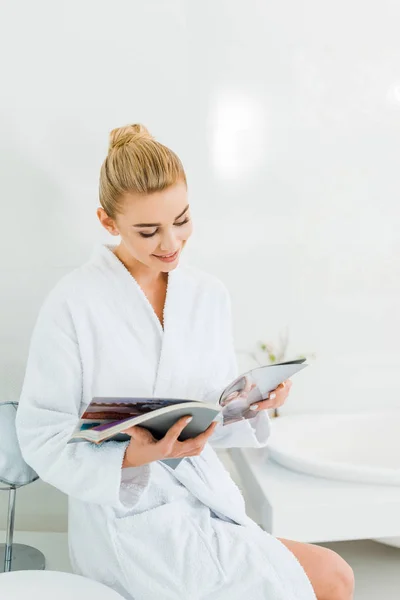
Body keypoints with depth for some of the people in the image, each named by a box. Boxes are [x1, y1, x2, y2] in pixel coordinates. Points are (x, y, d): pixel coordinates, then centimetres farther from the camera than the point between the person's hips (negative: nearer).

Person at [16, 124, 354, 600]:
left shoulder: (210, 296, 4)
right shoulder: (71, 305, -14)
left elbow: (215, 420, 10)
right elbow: (42, 439, -11)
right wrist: (135, 456, -26)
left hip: (207, 498, 6)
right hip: (125, 513, -5)